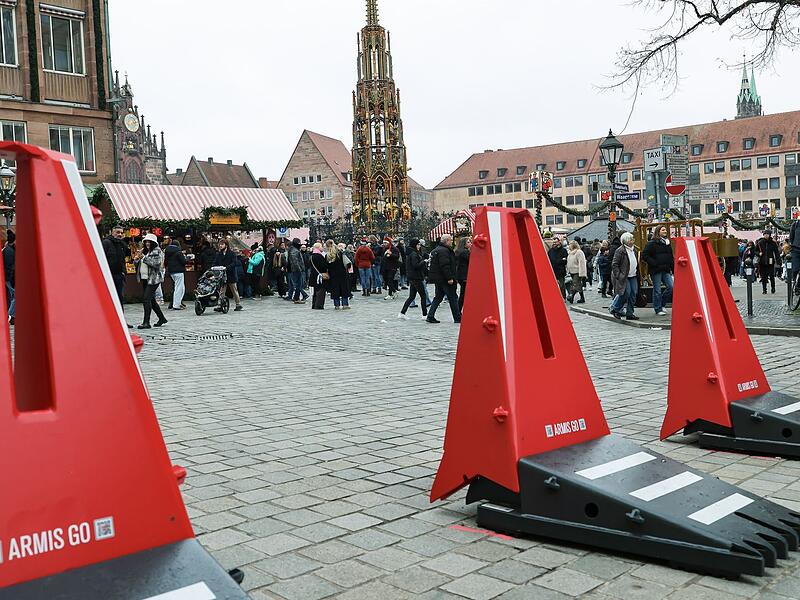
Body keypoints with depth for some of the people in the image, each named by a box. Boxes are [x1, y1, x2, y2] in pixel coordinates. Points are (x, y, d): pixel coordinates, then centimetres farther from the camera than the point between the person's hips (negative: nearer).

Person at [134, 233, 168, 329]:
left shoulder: (157, 251, -5)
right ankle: (162, 318, 25)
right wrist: (137, 258, -1)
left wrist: (145, 258, -18)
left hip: (153, 279, -8)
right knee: (151, 300, 13)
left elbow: (157, 264, -18)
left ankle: (146, 322, -15)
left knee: (146, 299, -15)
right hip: (145, 278, 8)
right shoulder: (144, 251, 18)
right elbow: (138, 264, 20)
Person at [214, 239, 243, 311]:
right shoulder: (218, 254, 10)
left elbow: (234, 263, -13)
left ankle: (238, 304, 16)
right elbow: (215, 263, 9)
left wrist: (227, 268, -25)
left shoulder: (232, 253, -4)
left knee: (234, 290, 7)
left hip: (231, 275, -4)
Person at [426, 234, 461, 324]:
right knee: (453, 298, -1)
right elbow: (445, 266, -25)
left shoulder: (436, 250, 17)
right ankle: (457, 317, 4)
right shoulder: (444, 251, -17)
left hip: (437, 279, 10)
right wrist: (449, 278, -24)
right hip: (444, 279, -10)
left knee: (438, 297, 13)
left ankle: (430, 316, 7)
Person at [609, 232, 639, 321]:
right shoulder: (620, 251, -11)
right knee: (626, 293, -15)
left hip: (633, 276, 8)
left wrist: (637, 273, 16)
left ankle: (630, 314, 9)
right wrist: (618, 276, -17)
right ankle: (614, 309, 4)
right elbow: (614, 264, -12)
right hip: (623, 277, -8)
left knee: (633, 294, 2)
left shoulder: (634, 250, 14)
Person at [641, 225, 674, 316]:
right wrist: (654, 263, -14)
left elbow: (671, 258, 19)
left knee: (671, 287, -3)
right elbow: (644, 255, -11)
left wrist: (673, 269, 11)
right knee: (657, 290, -2)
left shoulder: (668, 243, 15)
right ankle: (658, 309, 10)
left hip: (666, 270, 6)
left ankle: (661, 304, 18)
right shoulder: (652, 243, -5)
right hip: (655, 271, -6)